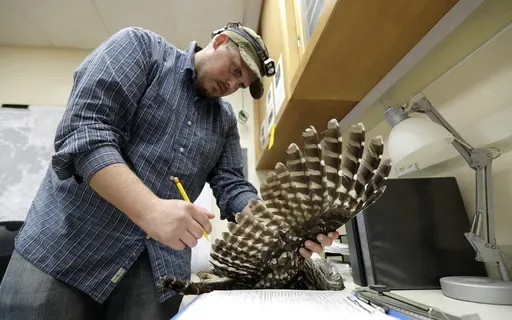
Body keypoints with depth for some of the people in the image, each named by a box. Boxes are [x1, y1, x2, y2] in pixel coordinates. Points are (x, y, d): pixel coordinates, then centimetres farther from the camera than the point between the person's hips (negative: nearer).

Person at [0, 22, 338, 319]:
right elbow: (85, 130, -16)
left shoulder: (226, 119, 10)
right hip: (67, 243, -3)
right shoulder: (140, 45, -4)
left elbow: (232, 187, 3)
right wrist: (150, 210, -30)